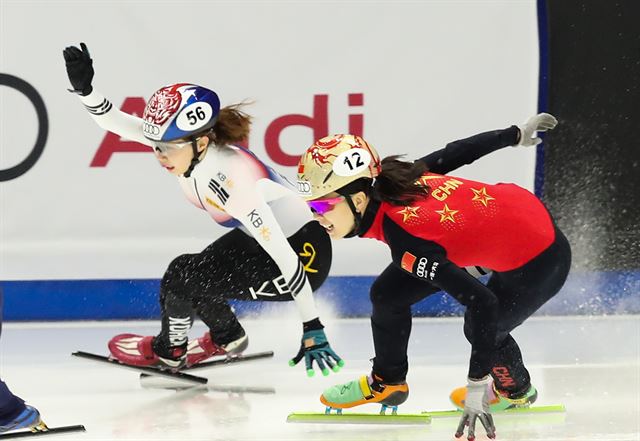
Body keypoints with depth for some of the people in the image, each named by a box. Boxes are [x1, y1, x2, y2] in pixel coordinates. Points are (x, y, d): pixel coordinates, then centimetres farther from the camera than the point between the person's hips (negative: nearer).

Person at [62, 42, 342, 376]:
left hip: (304, 254, -9)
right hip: (256, 240, 9)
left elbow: (287, 260, -34)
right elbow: (116, 122, -6)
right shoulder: (183, 140, -14)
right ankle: (227, 338, 32)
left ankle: (169, 351, 16)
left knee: (183, 275, -13)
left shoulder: (233, 177, -35)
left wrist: (313, 331, -32)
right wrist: (84, 89, -26)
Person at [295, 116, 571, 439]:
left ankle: (516, 390, 36)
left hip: (540, 258, -8)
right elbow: (454, 154, -3)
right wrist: (515, 135, 14)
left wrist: (476, 386, -37)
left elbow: (482, 302, -38)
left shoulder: (407, 242, -36)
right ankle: (386, 382, 25)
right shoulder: (387, 180, -17)